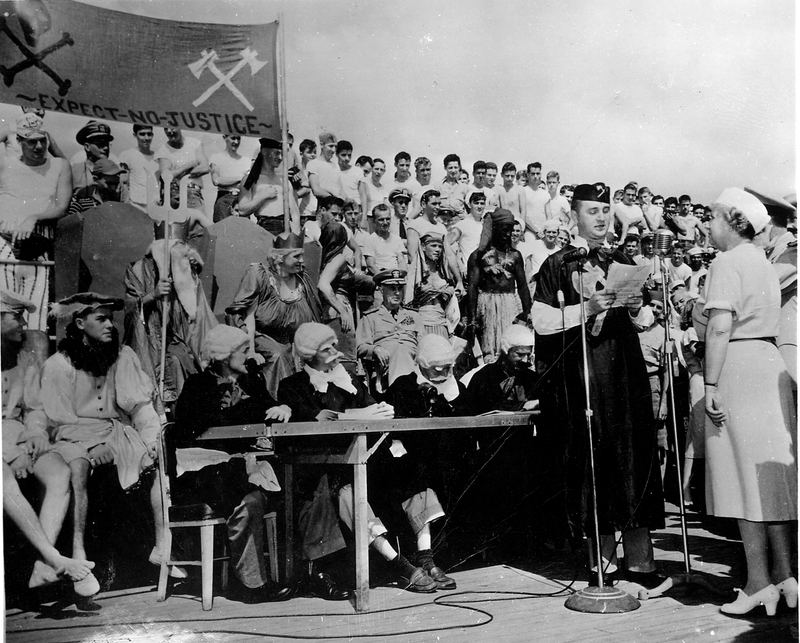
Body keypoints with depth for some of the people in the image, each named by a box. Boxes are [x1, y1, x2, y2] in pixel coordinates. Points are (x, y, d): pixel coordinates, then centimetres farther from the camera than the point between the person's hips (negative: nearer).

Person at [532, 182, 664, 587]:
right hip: (580, 374, -4)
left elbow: (645, 323, 19)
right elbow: (540, 321, -7)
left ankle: (639, 560, 7)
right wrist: (586, 309, -17)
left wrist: (637, 308, -3)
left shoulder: (623, 263, 16)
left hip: (625, 372, 4)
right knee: (592, 462, -2)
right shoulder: (558, 264, 2)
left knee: (634, 458, 0)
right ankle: (602, 560, 9)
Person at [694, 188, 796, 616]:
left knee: (744, 474, -3)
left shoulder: (727, 262, -8)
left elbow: (721, 327, -18)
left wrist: (711, 384, -18)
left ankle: (759, 584, 2)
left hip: (737, 367, -9)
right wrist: (702, 315, 13)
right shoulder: (763, 263, 20)